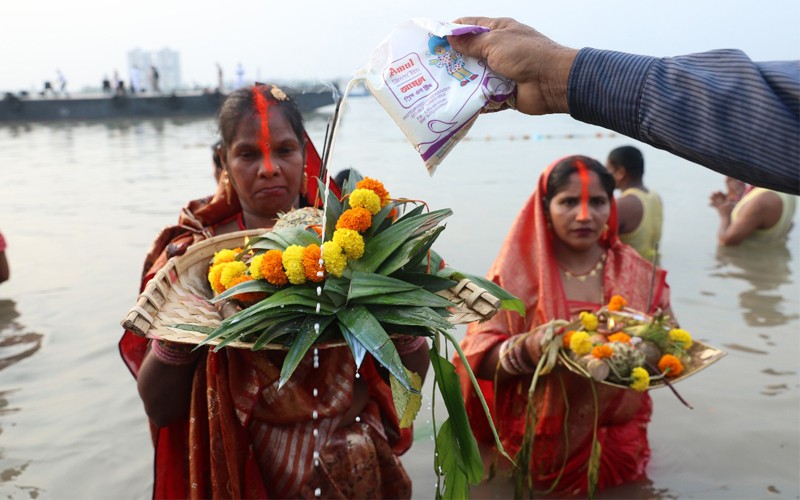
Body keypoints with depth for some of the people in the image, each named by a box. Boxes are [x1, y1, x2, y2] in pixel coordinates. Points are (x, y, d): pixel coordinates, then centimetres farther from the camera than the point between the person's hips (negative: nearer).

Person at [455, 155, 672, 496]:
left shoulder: (640, 275, 0)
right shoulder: (517, 273, -8)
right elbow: (477, 358, -11)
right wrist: (526, 350, -29)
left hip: (617, 444, 3)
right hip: (539, 447, -2)